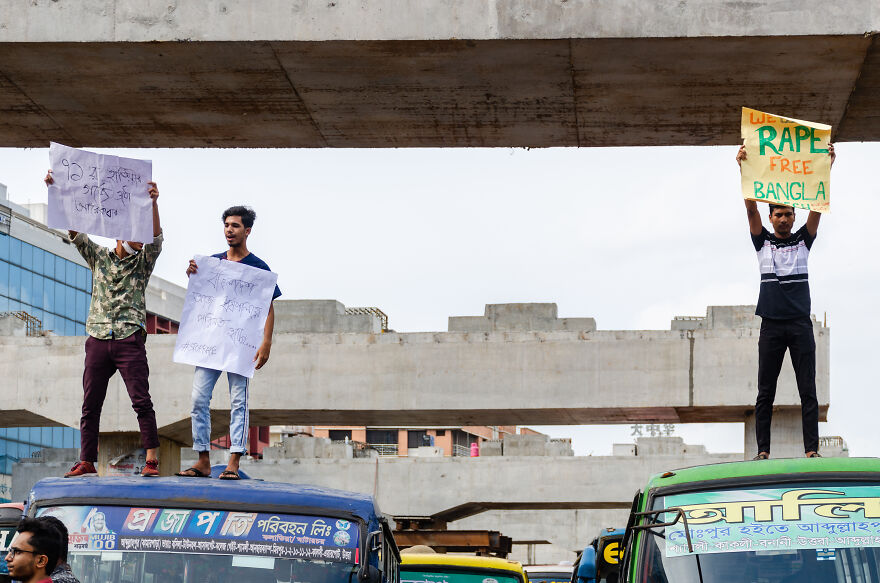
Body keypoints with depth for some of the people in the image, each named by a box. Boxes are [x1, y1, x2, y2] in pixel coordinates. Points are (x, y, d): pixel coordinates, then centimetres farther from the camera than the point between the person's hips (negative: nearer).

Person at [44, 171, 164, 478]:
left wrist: (153, 204, -25)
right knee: (90, 403, 2)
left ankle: (151, 459, -8)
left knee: (141, 400, -9)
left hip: (130, 339, -2)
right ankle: (86, 462, 6)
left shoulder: (143, 262, 10)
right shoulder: (99, 258, 15)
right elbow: (75, 231, 6)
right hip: (98, 338, 2)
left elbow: (156, 237, -7)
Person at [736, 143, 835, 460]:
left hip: (800, 324, 0)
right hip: (772, 324, 0)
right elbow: (751, 208, 0)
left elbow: (817, 207, 3)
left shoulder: (803, 240, 13)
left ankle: (811, 449, -6)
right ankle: (763, 451, 1)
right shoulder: (763, 241, 11)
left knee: (808, 390, -3)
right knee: (765, 392, 0)